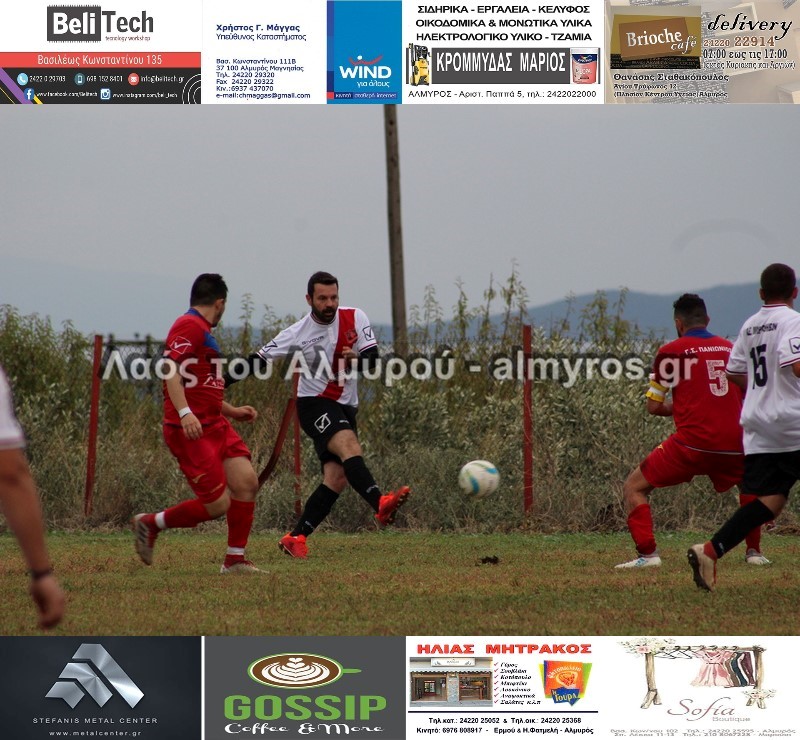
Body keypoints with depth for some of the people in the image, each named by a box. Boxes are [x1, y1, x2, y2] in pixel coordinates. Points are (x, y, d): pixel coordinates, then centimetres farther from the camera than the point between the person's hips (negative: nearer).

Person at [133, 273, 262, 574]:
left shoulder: (202, 331, 23)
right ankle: (151, 524, 9)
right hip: (191, 430, -10)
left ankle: (235, 560, 4)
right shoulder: (190, 326, -10)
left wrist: (232, 411, 38)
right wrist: (184, 413, -33)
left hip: (215, 425, 10)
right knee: (217, 504, -11)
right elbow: (170, 369, -23)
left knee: (246, 481, -3)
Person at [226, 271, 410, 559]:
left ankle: (295, 537, 3)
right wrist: (221, 383, -3)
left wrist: (356, 359, -28)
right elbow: (260, 359, 0)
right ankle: (380, 504, -49)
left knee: (337, 479, -5)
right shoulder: (298, 333, -7)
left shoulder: (354, 318, -1)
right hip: (314, 404, -5)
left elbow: (373, 357, -5)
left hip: (345, 407, 5)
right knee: (349, 445, -32)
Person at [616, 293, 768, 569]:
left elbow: (653, 406, 6)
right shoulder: (732, 349, 13)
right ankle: (754, 551, 26)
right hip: (734, 446, 4)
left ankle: (647, 554, -7)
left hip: (692, 443, -4)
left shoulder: (671, 352, 2)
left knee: (634, 487, 9)